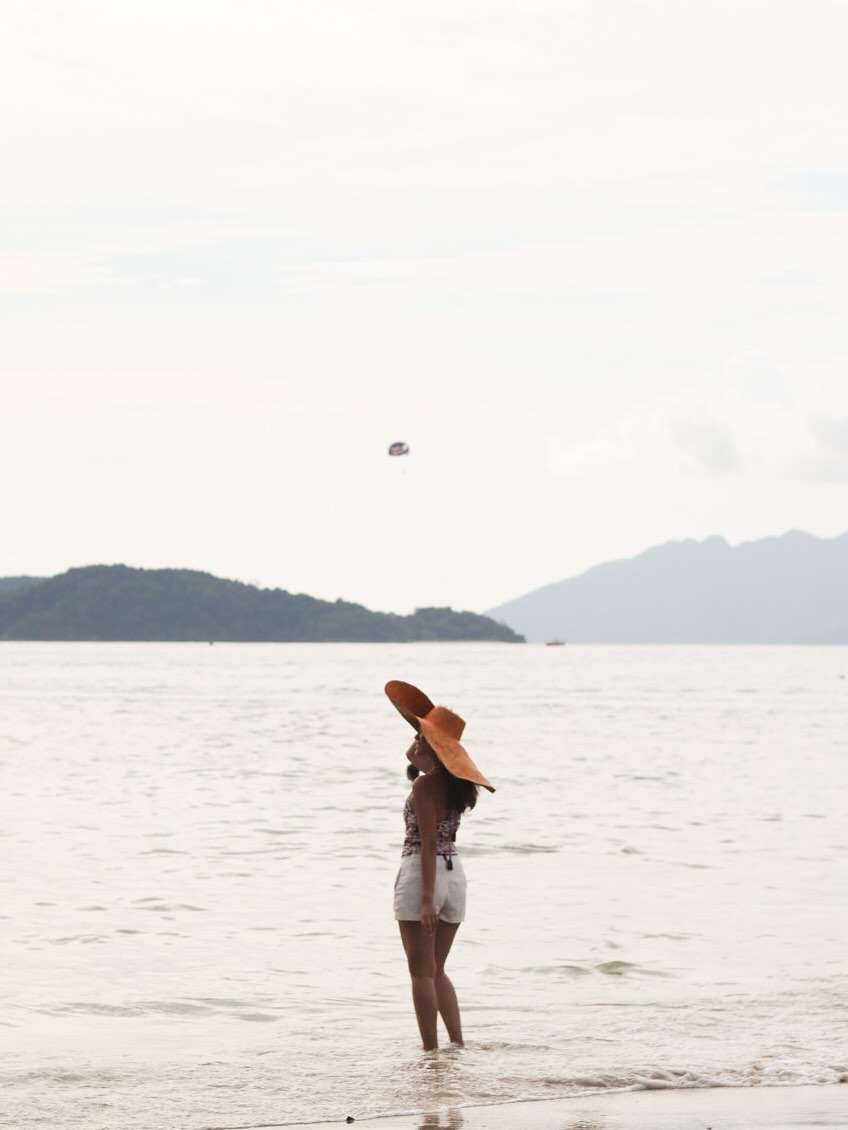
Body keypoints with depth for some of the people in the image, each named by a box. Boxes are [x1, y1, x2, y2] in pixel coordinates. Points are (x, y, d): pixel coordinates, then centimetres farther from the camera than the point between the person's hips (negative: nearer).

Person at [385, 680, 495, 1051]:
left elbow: (428, 844, -19)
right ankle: (458, 1044, 9)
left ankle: (431, 1051, -2)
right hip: (455, 874, 8)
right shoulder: (456, 783, 9)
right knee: (437, 971, 17)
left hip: (422, 874, -8)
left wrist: (426, 900, -21)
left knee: (422, 973, -1)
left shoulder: (424, 785, -14)